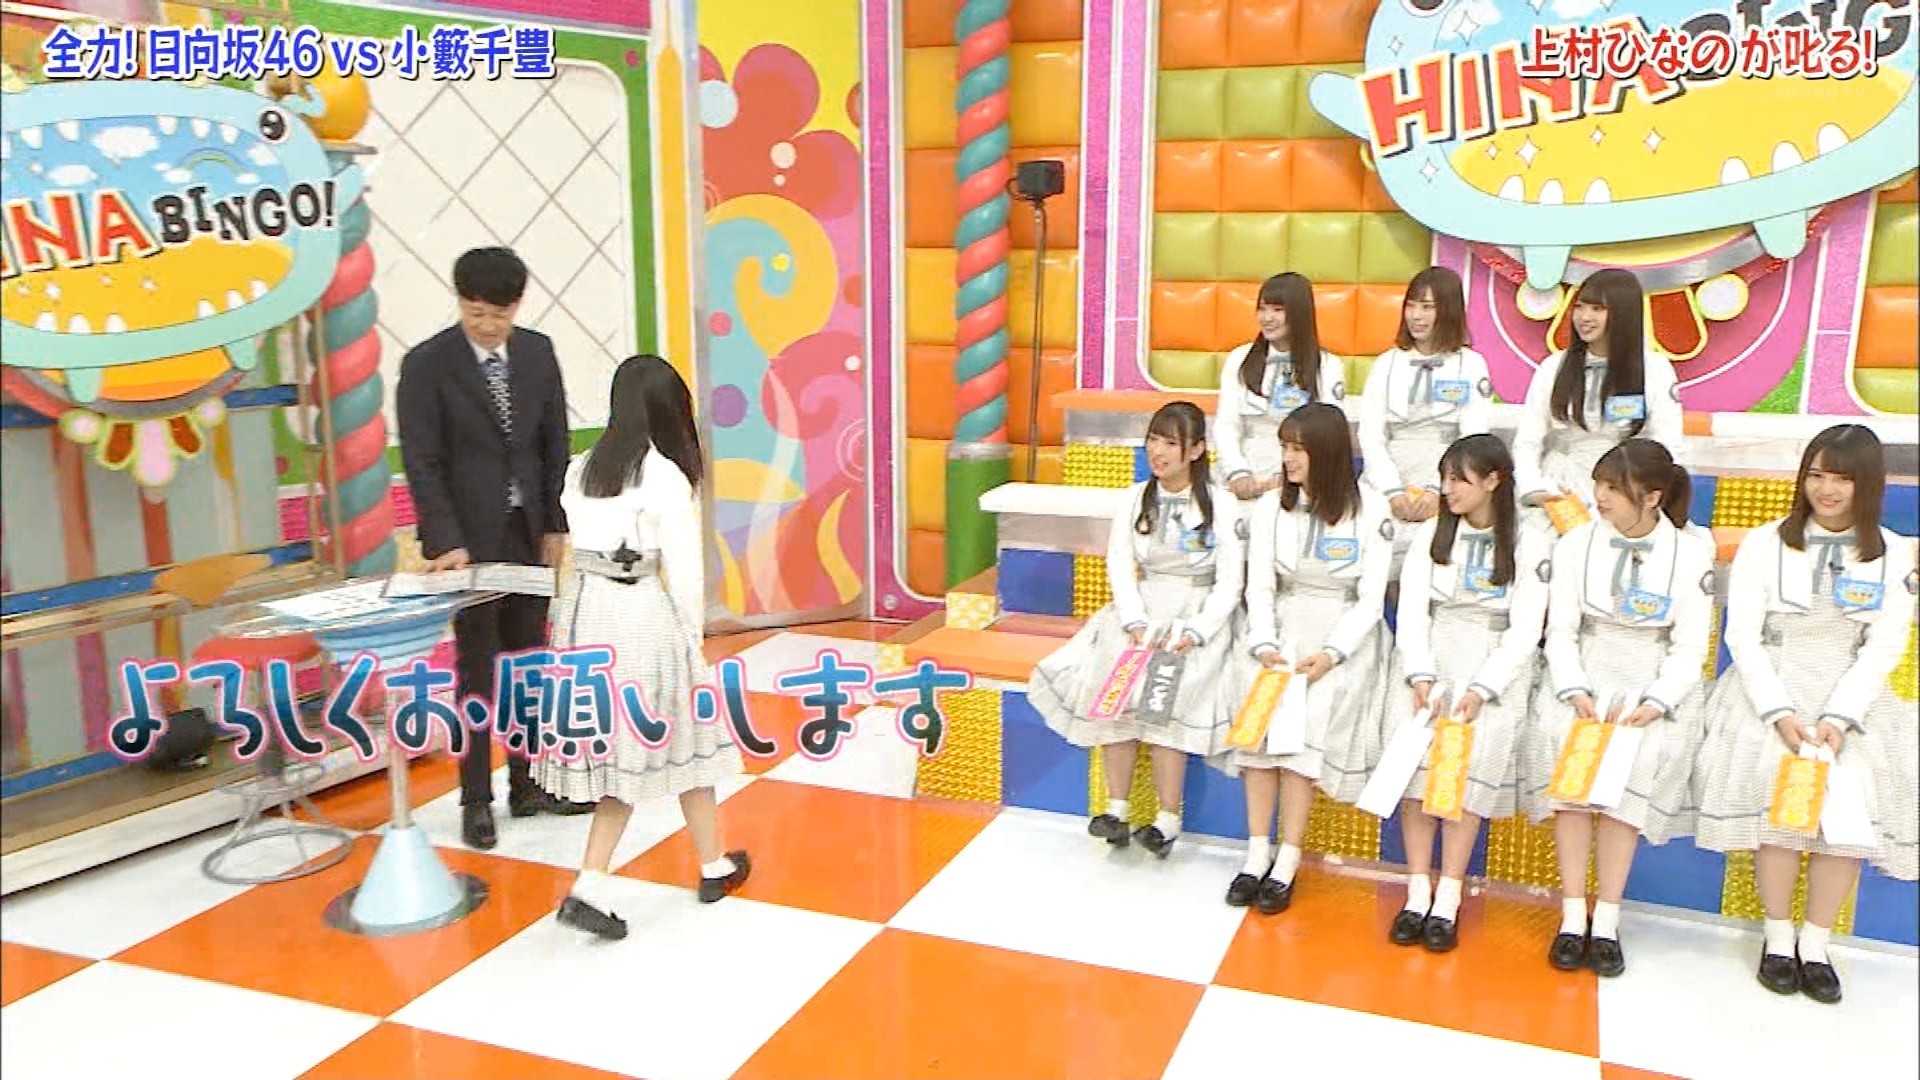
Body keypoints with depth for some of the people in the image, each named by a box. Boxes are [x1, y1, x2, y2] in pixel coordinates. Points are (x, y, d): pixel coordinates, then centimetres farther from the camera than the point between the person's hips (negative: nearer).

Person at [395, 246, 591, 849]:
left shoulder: (537, 352, 4)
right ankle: (476, 800, 13)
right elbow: (421, 461, -12)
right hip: (469, 539, -4)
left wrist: (556, 525, 5)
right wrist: (446, 543, -20)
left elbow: (554, 442, 9)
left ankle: (527, 785, 21)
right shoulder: (426, 364, -9)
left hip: (529, 533, 4)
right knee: (477, 672, 1)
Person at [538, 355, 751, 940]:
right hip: (641, 616, -5)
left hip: (582, 610, 5)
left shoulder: (580, 470, 6)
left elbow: (582, 546, 6)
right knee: (681, 737, 13)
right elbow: (684, 568, -11)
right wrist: (693, 634, 1)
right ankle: (714, 866, 30)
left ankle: (591, 888, 3)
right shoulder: (665, 477, -12)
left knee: (621, 747, 12)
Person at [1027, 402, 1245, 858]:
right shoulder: (1135, 499, 10)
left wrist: (1194, 632, -18)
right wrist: (1135, 622, -14)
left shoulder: (1221, 505, -1)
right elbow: (1120, 565, 2)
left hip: (1197, 615, -3)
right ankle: (1116, 808, -13)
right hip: (1140, 610, 3)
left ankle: (1168, 818, -17)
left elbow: (1229, 581, -5)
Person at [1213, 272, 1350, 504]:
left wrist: (1283, 480, -15)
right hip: (1246, 484, 2)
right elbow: (1225, 426, 4)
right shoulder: (1239, 360, 11)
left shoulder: (1328, 367, 6)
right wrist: (1238, 474, -13)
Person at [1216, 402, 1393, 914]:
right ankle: (1258, 851, -16)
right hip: (1281, 626, 3)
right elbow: (1259, 587, 2)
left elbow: (1371, 598, -6)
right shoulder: (1270, 507, 6)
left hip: (1345, 632, -3)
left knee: (1309, 714, -26)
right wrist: (1265, 646, -15)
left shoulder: (1370, 510, -4)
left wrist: (1331, 654, -18)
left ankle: (1287, 861, -19)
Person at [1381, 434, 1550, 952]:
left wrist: (1481, 690, -15)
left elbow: (1525, 630, -4)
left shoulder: (1531, 544, 0)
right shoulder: (1430, 534, 9)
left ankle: (1448, 899, -10)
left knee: (1472, 760, -17)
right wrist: (1421, 677, -12)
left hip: (1495, 662, -2)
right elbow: (1412, 609, 2)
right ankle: (1417, 891, -7)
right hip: (1426, 657, 2)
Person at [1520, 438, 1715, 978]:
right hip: (1584, 674, 1)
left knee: (1636, 763, -27)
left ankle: (1607, 918, -16)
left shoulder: (1691, 553, -3)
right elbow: (1560, 631, 0)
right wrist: (1575, 691, -17)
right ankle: (1573, 915, -17)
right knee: (1564, 744, -26)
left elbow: (1690, 647, -3)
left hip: (1656, 680, -1)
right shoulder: (1576, 543, 0)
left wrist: (1656, 702, -19)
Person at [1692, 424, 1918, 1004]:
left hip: (1853, 695, 1)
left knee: (1857, 792, -16)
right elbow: (1743, 638, -2)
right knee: (1777, 779, -19)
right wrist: (1780, 712, -14)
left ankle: (1815, 941, -1)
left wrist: (1838, 719, -13)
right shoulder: (1764, 544, 2)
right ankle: (1778, 935, -3)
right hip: (1770, 687, -1)